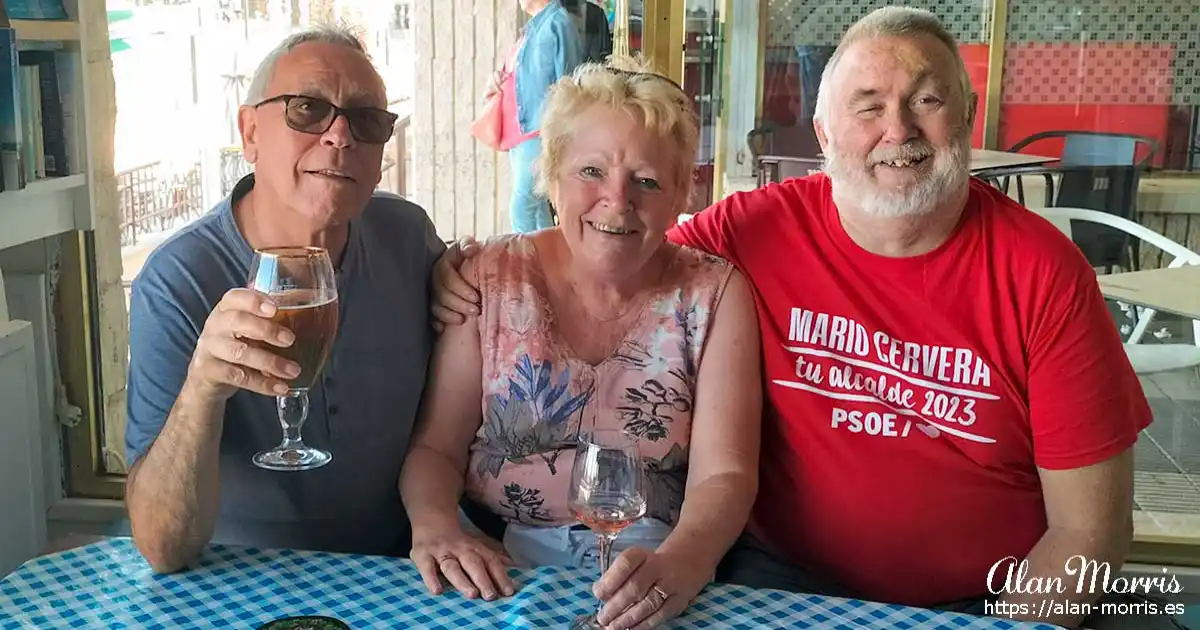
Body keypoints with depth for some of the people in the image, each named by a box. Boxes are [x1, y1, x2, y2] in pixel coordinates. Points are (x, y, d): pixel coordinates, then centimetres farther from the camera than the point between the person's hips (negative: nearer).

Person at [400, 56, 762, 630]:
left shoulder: (713, 295, 0)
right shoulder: (493, 276, 3)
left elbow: (723, 475, -8)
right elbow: (435, 446, 2)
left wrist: (678, 563, -29)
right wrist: (435, 525, -20)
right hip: (487, 559, 0)